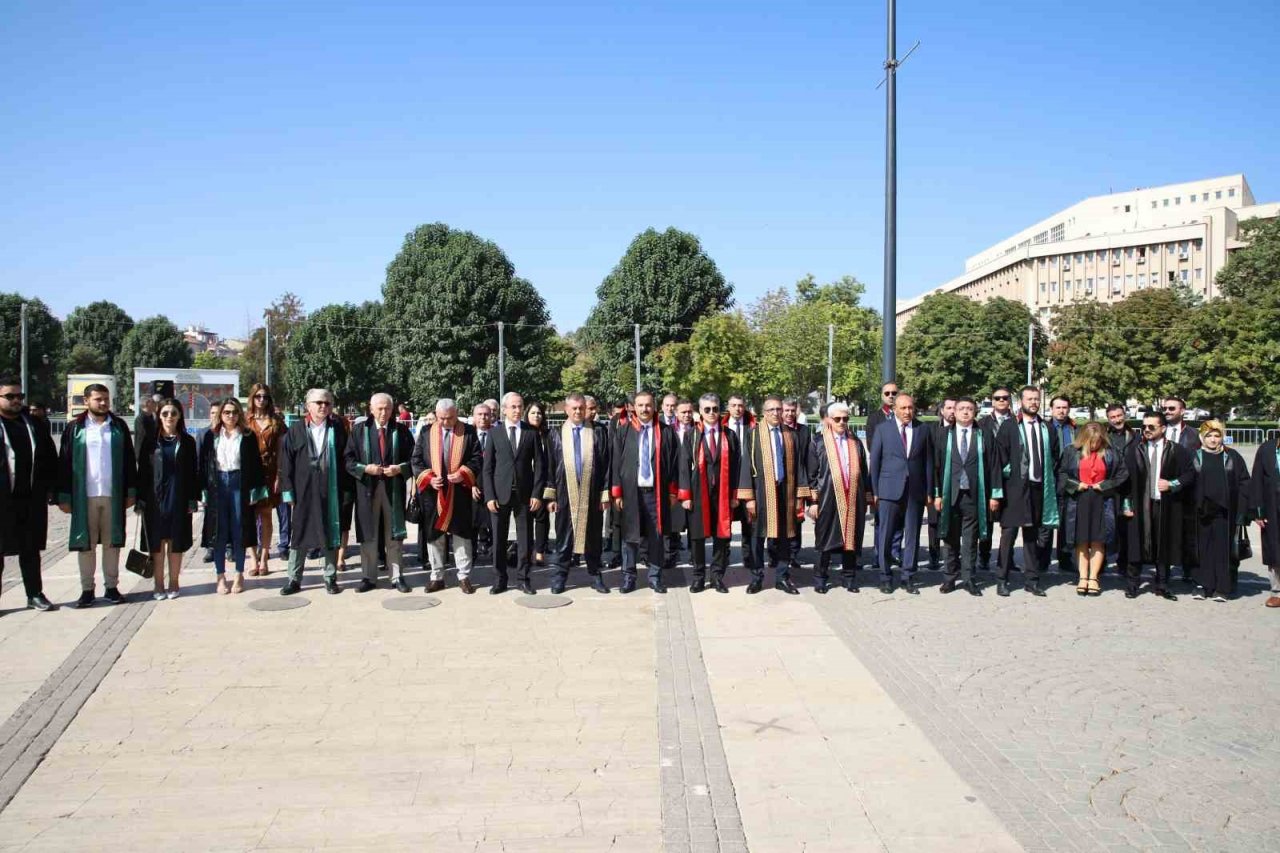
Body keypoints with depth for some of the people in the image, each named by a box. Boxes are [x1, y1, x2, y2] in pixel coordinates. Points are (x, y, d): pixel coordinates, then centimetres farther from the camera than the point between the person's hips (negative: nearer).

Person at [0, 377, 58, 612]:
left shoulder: (36, 424, 9)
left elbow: (50, 457, 11)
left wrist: (48, 488, 6)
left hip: (32, 498, 3)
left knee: (31, 549, 12)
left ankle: (35, 594, 20)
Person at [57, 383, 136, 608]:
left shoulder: (119, 426, 6)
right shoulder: (75, 428, 1)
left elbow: (129, 461, 7)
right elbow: (64, 463, 1)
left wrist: (131, 491, 3)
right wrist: (64, 496, -3)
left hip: (113, 495, 1)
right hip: (84, 496, -1)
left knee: (112, 542, 6)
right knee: (85, 544, 5)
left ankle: (112, 586, 14)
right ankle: (87, 589, 13)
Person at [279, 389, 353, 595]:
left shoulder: (338, 431, 5)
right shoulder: (295, 431, 4)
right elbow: (286, 464, 3)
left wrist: (346, 491, -1)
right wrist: (288, 491, -3)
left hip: (331, 492, 0)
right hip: (303, 492, 0)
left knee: (331, 534, 5)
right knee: (299, 534, 6)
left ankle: (330, 578, 16)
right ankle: (294, 579, 15)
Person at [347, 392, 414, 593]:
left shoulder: (401, 430, 3)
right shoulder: (359, 430, 3)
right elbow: (348, 459, 2)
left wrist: (400, 468, -12)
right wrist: (365, 468, -14)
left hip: (394, 488, 0)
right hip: (367, 487, 0)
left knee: (394, 535, 6)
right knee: (368, 535, 6)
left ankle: (397, 576, 14)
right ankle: (369, 577, 15)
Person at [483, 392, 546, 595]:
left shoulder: (531, 433, 4)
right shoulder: (494, 433, 4)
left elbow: (540, 465, 3)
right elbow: (488, 467, 2)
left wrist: (537, 494, -5)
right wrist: (489, 496, -6)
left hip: (525, 494, 0)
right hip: (500, 494, 0)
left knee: (525, 538, 5)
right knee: (499, 539, 5)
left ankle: (523, 578, 15)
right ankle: (499, 580, 15)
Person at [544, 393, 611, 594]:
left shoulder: (598, 432, 1)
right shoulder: (556, 434, 4)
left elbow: (606, 464, 0)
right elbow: (550, 466, 4)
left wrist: (605, 493, -4)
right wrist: (550, 496, 0)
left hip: (591, 494, 0)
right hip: (565, 494, 0)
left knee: (593, 535, 8)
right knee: (563, 536, 7)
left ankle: (594, 574, 19)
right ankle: (560, 575, 16)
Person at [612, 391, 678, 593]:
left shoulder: (665, 431, 3)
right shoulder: (623, 431, 2)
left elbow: (673, 462, 4)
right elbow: (616, 462, 1)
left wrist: (673, 491, 1)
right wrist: (617, 493, -4)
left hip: (656, 491, 0)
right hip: (630, 491, 0)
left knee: (656, 536, 7)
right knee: (630, 535, 6)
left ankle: (655, 577, 17)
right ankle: (628, 577, 16)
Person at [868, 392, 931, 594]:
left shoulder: (922, 430, 8)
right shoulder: (883, 429, 2)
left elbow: (928, 462, 9)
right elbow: (874, 462, 3)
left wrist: (929, 491, 5)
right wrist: (874, 491, -1)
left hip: (915, 491, 2)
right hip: (889, 491, -2)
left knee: (912, 536, 7)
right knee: (885, 536, 2)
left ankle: (908, 577, 16)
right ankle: (885, 577, 13)